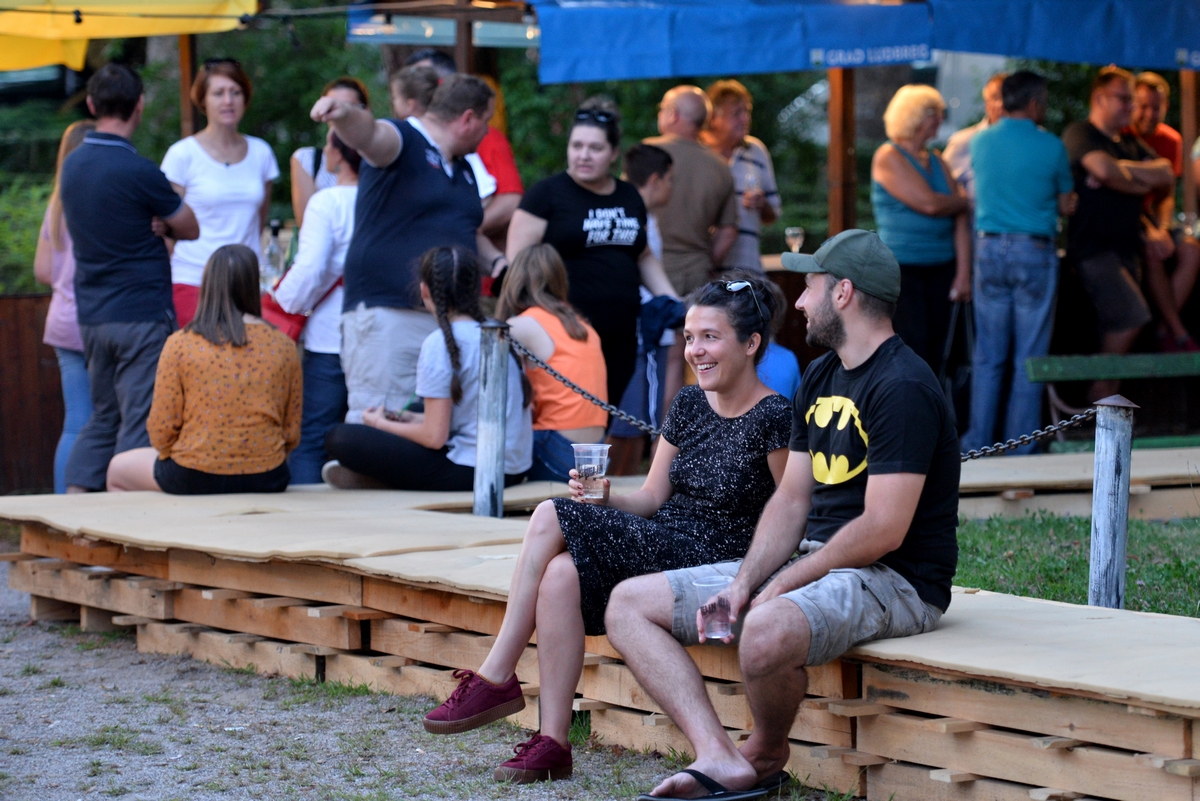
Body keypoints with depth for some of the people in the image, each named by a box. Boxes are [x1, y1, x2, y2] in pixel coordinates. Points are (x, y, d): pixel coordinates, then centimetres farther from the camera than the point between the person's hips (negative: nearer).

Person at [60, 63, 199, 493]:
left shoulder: (72, 165, 7)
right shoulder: (137, 171, -16)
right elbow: (190, 228, -4)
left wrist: (149, 224, -2)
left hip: (91, 314, 7)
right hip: (141, 313, -7)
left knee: (101, 417, 16)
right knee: (140, 425, -4)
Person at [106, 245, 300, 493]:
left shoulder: (180, 344, -10)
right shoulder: (283, 345, -3)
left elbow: (161, 430, -8)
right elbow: (292, 433, 1)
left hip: (194, 480, -3)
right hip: (267, 480, 3)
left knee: (118, 469, 27)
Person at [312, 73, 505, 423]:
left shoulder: (464, 170, 22)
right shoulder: (401, 141, -4)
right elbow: (368, 133, -26)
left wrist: (499, 262, 15)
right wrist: (345, 115, -49)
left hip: (451, 323, 8)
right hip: (387, 314, -8)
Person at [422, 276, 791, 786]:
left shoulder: (774, 418, -10)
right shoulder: (689, 405, 12)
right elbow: (651, 499, 14)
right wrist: (605, 498, -6)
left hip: (714, 562, -7)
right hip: (658, 547, 7)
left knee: (551, 518, -21)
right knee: (560, 575, -25)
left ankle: (496, 680, -12)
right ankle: (552, 744, -24)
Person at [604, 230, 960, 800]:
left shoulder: (902, 388, -16)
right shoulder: (820, 378, 14)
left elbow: (883, 530, -21)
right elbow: (792, 499, 12)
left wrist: (779, 586, -15)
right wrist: (744, 581, -4)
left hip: (893, 580, -10)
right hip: (813, 564, 10)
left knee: (767, 631, -41)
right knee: (629, 606, 1)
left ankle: (767, 753, -7)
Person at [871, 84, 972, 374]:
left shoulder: (936, 160, 14)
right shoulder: (888, 157, -6)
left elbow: (960, 220, 10)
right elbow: (929, 203, -17)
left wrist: (963, 273, 1)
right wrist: (962, 200, 3)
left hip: (940, 268, 6)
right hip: (902, 270, -6)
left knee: (933, 356, 5)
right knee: (911, 353, -10)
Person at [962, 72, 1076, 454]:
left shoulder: (979, 142, 4)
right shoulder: (1050, 146, -7)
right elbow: (1066, 206, 1)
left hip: (989, 249, 3)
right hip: (1034, 252, -3)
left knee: (987, 355, 9)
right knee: (1029, 358, 3)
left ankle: (977, 446, 10)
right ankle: (1021, 448, 6)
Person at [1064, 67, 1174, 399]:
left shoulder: (1130, 142, 20)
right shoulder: (1079, 134, -3)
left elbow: (1166, 176, 7)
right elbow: (1104, 170, -21)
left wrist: (1122, 169, -7)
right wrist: (1139, 184, -2)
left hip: (1126, 246, 8)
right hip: (1092, 245, -8)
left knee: (1117, 327, 5)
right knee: (1132, 316, -19)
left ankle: (1105, 397, 9)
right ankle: (1099, 391, -9)